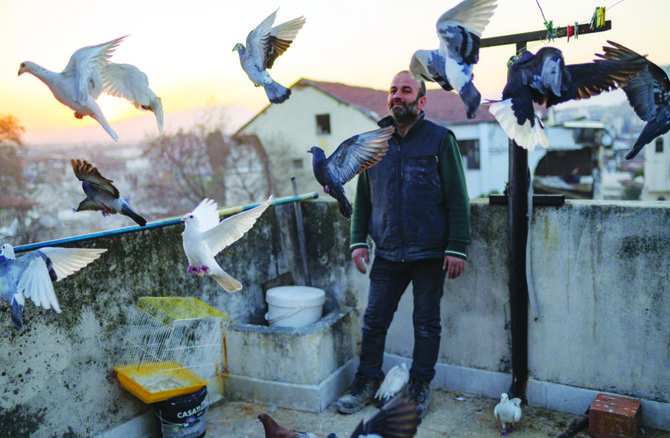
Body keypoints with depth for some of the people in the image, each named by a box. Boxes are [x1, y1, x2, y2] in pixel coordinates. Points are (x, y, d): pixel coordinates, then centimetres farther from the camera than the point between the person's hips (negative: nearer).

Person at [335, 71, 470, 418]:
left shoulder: (440, 139, -2)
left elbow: (457, 198, -4)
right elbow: (362, 197, 13)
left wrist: (457, 247, -9)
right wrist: (358, 241, 5)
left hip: (430, 252, -2)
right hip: (387, 253, 3)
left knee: (426, 323, 10)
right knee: (374, 321, 8)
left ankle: (420, 387, 28)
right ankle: (367, 382, 28)